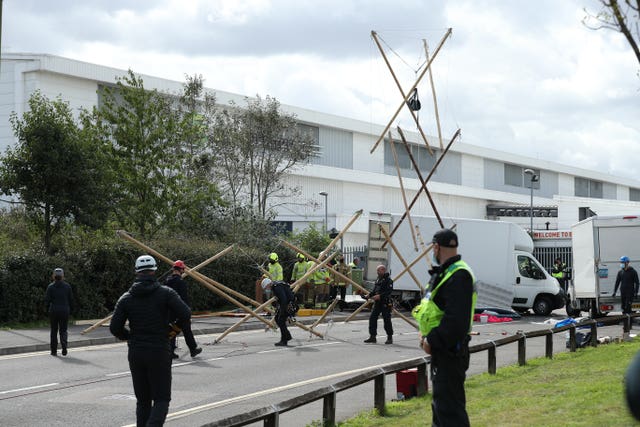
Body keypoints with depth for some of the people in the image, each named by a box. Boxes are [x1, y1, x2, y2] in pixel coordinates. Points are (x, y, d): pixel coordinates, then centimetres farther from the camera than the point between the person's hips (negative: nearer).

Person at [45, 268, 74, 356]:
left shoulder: (51, 286, -6)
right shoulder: (67, 286, -1)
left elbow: (47, 300, -7)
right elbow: (71, 300, 1)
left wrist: (49, 307, 11)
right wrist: (70, 310, 10)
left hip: (53, 311, -1)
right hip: (65, 311, 1)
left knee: (54, 331, 10)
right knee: (63, 330, 8)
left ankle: (54, 351, 12)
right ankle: (64, 344, -19)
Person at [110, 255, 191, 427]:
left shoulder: (126, 298, 2)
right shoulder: (166, 293, -5)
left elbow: (115, 328, -2)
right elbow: (185, 314, -14)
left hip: (135, 354, 3)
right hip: (160, 354, -3)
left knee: (143, 400, 14)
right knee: (161, 399, 2)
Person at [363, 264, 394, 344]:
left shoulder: (388, 280, -10)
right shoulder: (378, 279, 16)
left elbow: (388, 292, -20)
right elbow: (374, 291, 21)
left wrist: (379, 296, -28)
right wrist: (369, 295, 3)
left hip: (385, 303, -8)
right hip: (377, 303, 8)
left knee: (387, 320, -2)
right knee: (372, 318, 1)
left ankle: (390, 338, 10)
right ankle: (372, 337, 7)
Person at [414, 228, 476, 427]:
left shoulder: (459, 275, -20)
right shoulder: (444, 272, 14)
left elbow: (456, 319, -28)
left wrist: (432, 340, -21)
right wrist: (426, 333, 8)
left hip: (450, 349, -11)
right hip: (440, 347, 11)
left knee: (448, 404, -11)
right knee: (440, 398, 21)